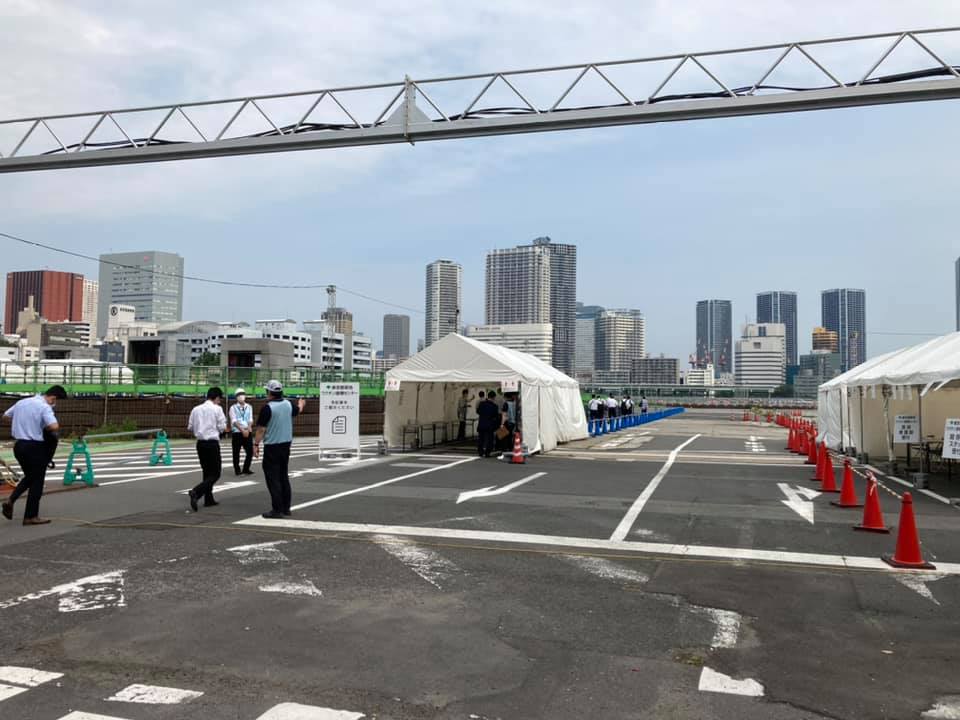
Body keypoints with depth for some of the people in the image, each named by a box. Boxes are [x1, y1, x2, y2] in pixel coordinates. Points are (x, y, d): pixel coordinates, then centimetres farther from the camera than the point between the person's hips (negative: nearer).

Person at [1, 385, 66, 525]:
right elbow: (55, 427, -29)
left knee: (29, 477, 24)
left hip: (19, 445, 8)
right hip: (34, 447, -8)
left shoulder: (22, 402, 9)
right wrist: (46, 428, -7)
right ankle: (31, 516, 9)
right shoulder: (45, 407, -15)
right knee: (37, 481, 4)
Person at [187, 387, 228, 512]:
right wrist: (223, 429, 12)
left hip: (200, 443, 6)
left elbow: (190, 427, 10)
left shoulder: (196, 409, 7)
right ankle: (196, 492, -20)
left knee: (206, 472, 18)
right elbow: (222, 427, -9)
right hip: (212, 443, -6)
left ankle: (209, 499, 21)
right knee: (215, 474, -1)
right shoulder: (217, 408, -8)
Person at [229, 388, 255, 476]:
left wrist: (248, 430, -15)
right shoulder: (233, 408, -1)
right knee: (236, 453, 3)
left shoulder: (249, 407, 9)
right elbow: (234, 421, -9)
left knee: (250, 452, 1)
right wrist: (242, 430, -19)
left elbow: (250, 420, 2)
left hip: (247, 433, 3)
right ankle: (237, 470, 14)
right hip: (236, 433, -3)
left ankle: (246, 469, 16)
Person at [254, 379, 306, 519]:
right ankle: (286, 508, 18)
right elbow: (298, 410, 26)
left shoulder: (267, 408, -16)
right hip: (286, 445, 7)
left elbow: (261, 429, -15)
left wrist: (256, 444, -6)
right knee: (284, 477, 15)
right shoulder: (288, 404, 3)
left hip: (272, 447, -7)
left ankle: (277, 510, -4)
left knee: (273, 478, -3)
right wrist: (301, 403, 47)